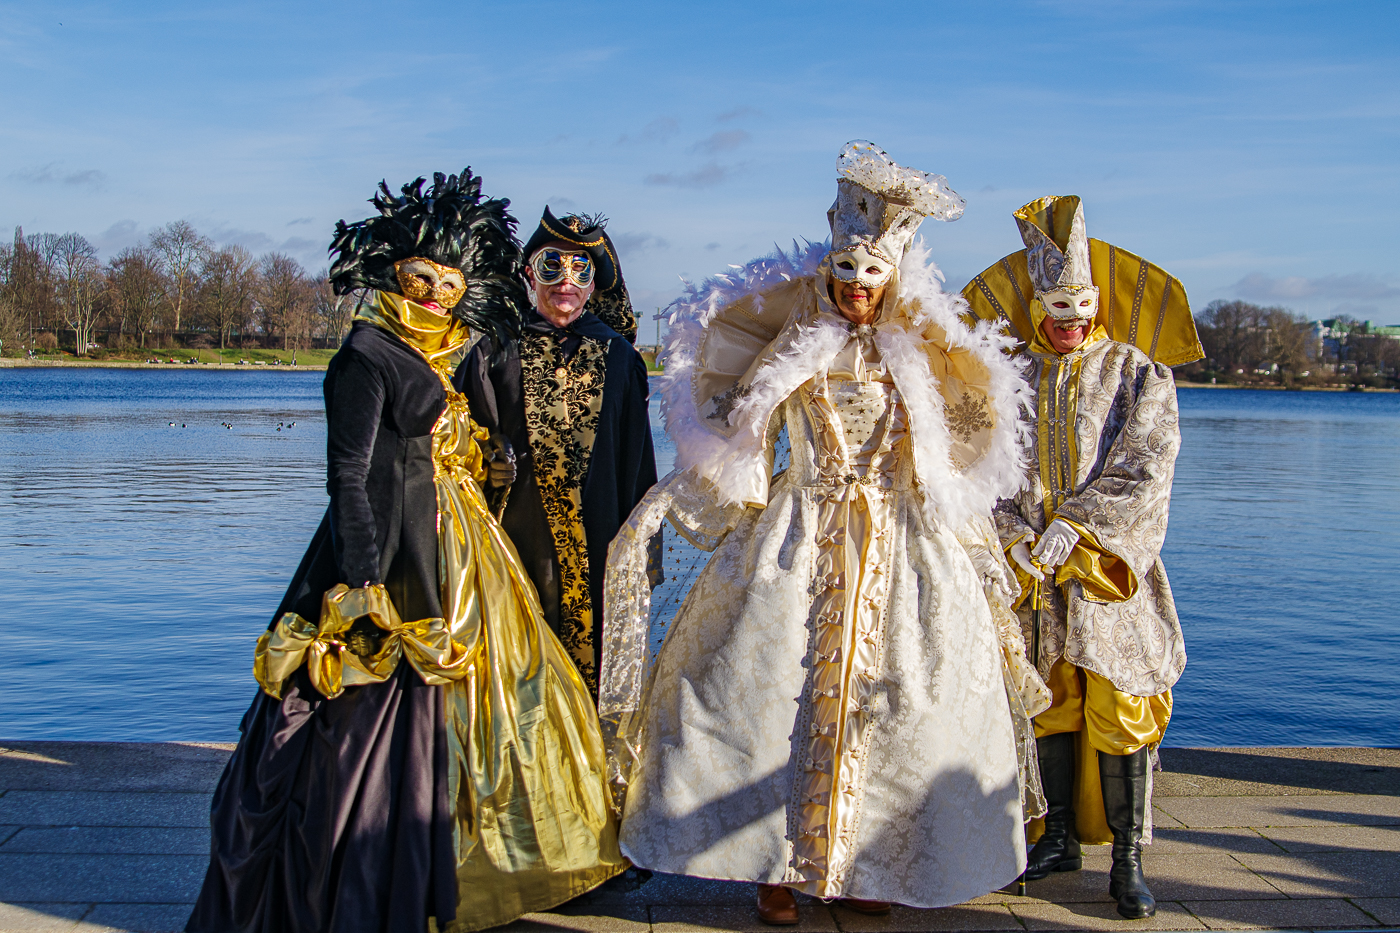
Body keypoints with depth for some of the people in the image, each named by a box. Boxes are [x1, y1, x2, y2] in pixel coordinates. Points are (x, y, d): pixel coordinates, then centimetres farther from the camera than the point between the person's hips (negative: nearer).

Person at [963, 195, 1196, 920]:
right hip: (1035, 570, 2)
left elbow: (1145, 469, -7)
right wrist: (1017, 536, -12)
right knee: (1050, 704, 10)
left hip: (1111, 566, -2)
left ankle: (1128, 858, 7)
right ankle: (1060, 839, 24)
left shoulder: (1136, 371, 2)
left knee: (1120, 709, -4)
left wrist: (1073, 526, -15)